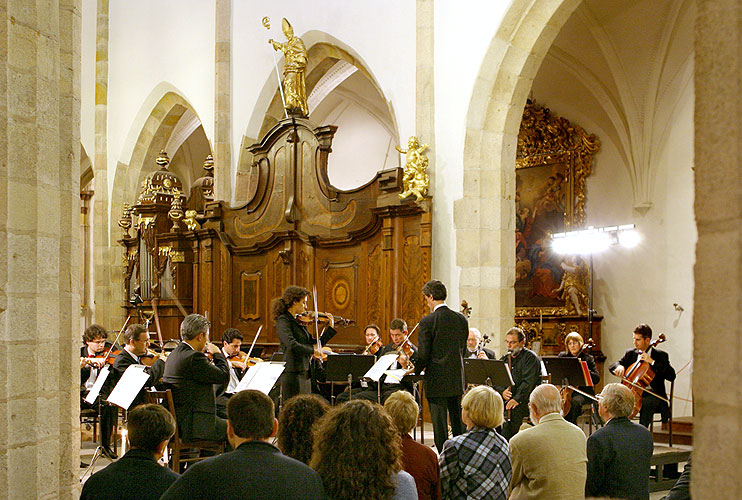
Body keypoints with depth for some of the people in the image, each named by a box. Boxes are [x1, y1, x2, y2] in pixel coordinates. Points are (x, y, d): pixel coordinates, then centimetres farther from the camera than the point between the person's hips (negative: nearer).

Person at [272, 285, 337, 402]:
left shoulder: (299, 322, 15)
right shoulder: (283, 320, -10)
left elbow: (315, 344, 17)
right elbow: (291, 344, -26)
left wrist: (331, 328, 14)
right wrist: (312, 350, -25)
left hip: (305, 374, 8)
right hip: (293, 374, -8)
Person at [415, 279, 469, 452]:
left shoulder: (427, 321, -14)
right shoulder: (461, 318, 3)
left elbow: (423, 355, -13)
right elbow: (462, 349, 11)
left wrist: (415, 371, 6)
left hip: (436, 381, -6)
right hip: (457, 380, 6)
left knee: (440, 425, 2)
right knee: (458, 424, 16)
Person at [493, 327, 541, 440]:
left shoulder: (531, 357, -2)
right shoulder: (504, 359, 20)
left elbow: (528, 382, -14)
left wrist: (517, 399, -25)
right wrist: (502, 391, -9)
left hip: (524, 400, -6)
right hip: (505, 400, 6)